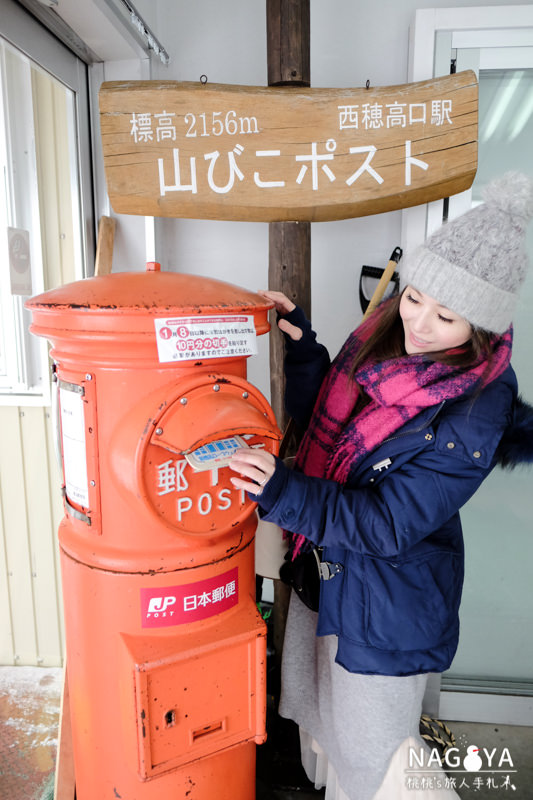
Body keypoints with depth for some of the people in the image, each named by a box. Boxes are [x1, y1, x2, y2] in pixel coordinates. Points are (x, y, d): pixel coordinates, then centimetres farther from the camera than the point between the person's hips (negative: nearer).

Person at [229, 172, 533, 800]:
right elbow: (322, 421, 5)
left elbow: (387, 523, -27)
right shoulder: (380, 336, -8)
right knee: (318, 719, 29)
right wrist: (299, 344, -9)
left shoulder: (477, 412, -26)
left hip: (390, 597, -7)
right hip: (325, 565, 7)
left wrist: (284, 494, -38)